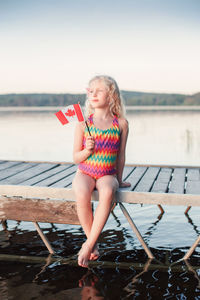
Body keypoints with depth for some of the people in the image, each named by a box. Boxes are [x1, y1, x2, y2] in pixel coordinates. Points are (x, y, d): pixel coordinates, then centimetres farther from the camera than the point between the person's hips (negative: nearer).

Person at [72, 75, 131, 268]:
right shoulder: (83, 123, 0)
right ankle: (93, 242, -11)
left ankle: (88, 245, -23)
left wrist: (119, 180, 13)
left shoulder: (121, 123, 2)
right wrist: (87, 151, -18)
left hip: (108, 174, 0)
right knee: (82, 194, -33)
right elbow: (75, 158, 2)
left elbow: (121, 154, 10)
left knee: (107, 192, -35)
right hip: (85, 172, 0)